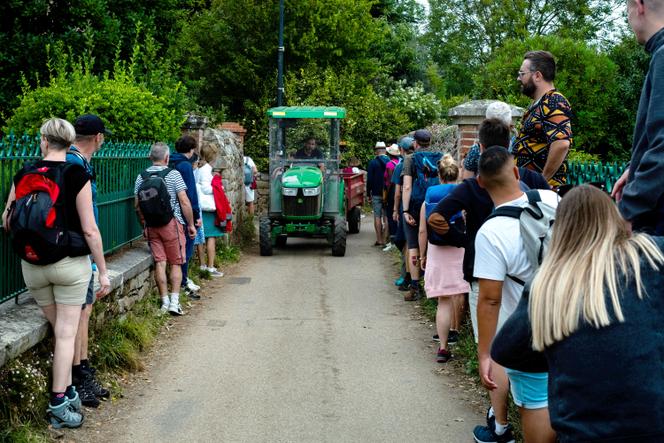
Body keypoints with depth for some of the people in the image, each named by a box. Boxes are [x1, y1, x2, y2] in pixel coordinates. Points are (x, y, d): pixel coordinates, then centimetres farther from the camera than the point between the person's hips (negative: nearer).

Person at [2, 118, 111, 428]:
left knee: (60, 330, 18)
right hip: (71, 263, -3)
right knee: (66, 333, 3)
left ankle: (67, 392, 21)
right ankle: (58, 404, 2)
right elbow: (89, 230, -12)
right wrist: (103, 271, -4)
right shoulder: (77, 175, -10)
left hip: (33, 265, 3)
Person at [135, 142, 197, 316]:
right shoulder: (173, 174, -8)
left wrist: (144, 225, 18)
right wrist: (191, 224, -2)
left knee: (159, 263, 6)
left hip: (151, 226, 4)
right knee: (176, 263, 5)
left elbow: (137, 205, 7)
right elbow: (184, 201, -11)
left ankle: (165, 301, 9)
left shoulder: (141, 177, 4)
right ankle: (174, 301, 0)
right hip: (172, 223, -3)